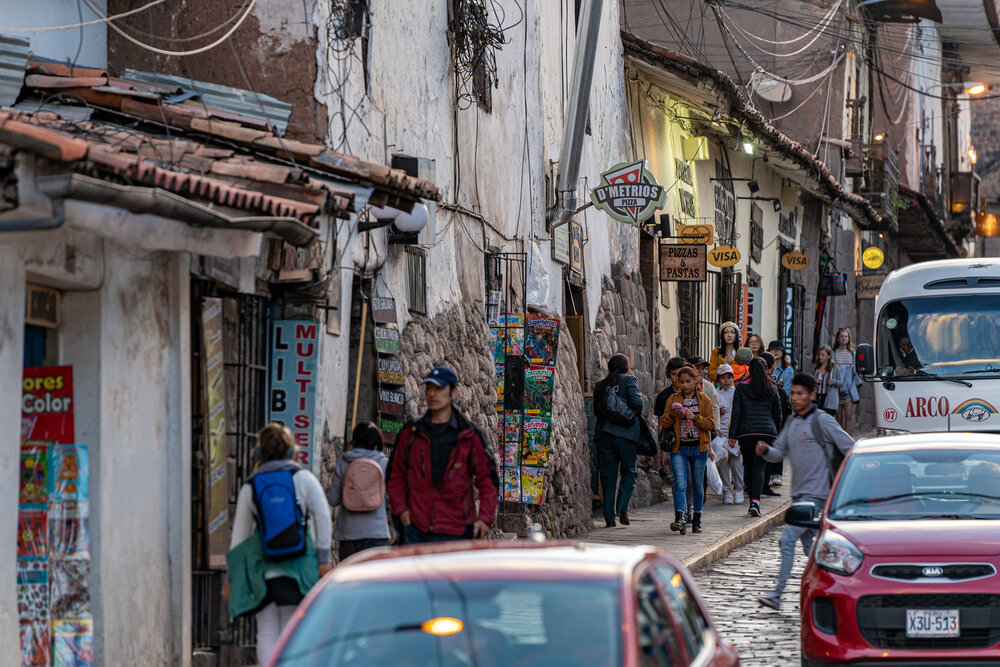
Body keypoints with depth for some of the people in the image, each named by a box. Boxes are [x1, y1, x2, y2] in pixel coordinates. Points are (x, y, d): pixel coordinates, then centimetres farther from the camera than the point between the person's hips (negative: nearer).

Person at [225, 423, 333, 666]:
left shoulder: (249, 487, 9)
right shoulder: (303, 478, 5)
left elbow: (239, 534, 13)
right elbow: (323, 515, -5)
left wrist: (232, 577, 18)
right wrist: (323, 557, -3)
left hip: (261, 564, 1)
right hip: (297, 563, -1)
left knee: (267, 633, 3)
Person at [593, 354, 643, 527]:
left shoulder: (600, 385, 11)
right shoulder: (629, 381, -3)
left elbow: (596, 410, 12)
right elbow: (636, 402, -13)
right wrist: (637, 414, 7)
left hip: (603, 433, 4)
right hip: (625, 433, -4)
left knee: (608, 475, 7)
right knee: (629, 472, 8)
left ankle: (609, 516, 4)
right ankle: (622, 506, -12)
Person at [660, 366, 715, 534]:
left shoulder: (704, 400, 5)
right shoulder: (673, 399, 7)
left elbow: (710, 424, -1)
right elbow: (664, 423, 5)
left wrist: (695, 417, -16)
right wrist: (671, 415, -15)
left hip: (699, 448, 0)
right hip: (679, 448, 0)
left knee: (698, 485, 8)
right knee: (680, 483, -14)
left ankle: (697, 520, 21)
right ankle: (679, 518, -24)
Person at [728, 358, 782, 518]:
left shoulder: (741, 389, 4)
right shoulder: (772, 390, 9)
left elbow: (736, 414, 0)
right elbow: (778, 415, 14)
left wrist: (732, 435, 0)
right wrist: (775, 434, 28)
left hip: (746, 432, 0)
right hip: (767, 432, 1)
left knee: (749, 467, 10)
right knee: (759, 467, -5)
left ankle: (753, 502, 12)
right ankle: (755, 502, -21)